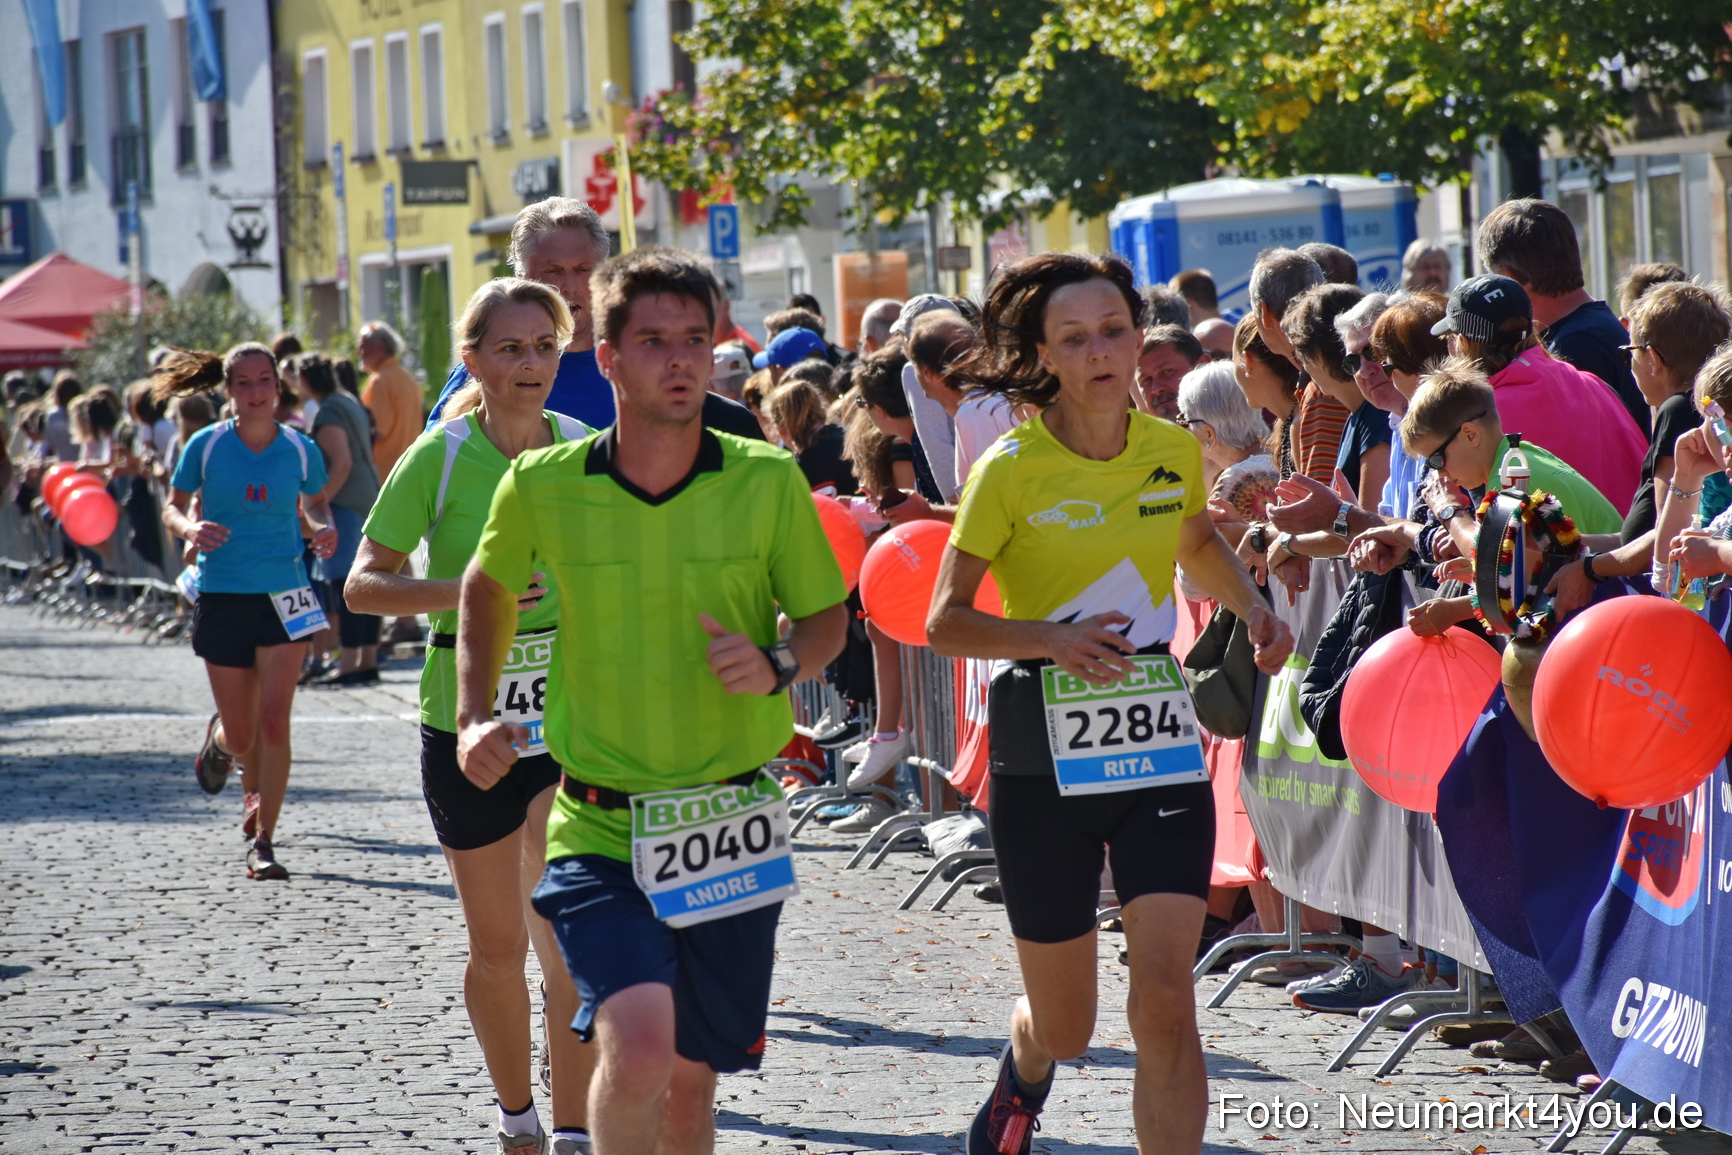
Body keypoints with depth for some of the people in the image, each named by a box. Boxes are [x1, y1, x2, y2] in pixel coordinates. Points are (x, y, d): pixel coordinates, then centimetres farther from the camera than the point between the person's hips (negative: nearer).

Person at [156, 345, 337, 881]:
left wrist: (325, 529, -6)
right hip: (222, 597, 0)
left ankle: (263, 842, -3)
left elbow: (315, 503, 16)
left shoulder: (300, 450, -1)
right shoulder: (206, 446, -4)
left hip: (283, 596, 0)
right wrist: (189, 528, -18)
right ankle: (219, 740, 46)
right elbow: (172, 508, 5)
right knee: (241, 736, 7)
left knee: (275, 723, -12)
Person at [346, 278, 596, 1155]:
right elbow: (362, 587, -6)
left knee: (567, 934, -12)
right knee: (497, 946, 10)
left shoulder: (587, 453, 0)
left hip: (572, 713, 1)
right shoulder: (440, 457, -7)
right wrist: (463, 591, -22)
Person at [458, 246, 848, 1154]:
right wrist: (475, 713, 5)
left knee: (690, 1079, 11)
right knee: (638, 1044, -24)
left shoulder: (769, 482, -5)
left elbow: (829, 617, 8)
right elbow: (488, 588, 17)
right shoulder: (541, 487, -5)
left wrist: (778, 663, -14)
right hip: (599, 832, -1)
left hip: (728, 834, 2)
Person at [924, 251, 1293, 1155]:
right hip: (1043, 753, -2)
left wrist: (1254, 608, 6)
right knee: (1065, 1028, 10)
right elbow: (945, 621, -9)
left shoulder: (1175, 450, 2)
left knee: (1164, 997, -14)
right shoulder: (1011, 470, -10)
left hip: (1157, 742, 2)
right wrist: (1053, 638, -25)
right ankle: (1023, 1073, 48)